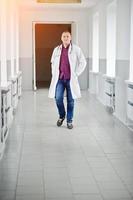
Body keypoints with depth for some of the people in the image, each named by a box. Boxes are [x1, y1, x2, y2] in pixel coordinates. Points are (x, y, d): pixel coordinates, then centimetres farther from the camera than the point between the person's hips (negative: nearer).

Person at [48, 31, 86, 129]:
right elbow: (53, 62, 22)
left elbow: (83, 62, 2)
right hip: (59, 79, 2)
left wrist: (76, 74, -3)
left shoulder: (76, 49, 0)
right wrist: (54, 74, 12)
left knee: (71, 100, 3)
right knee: (58, 98, -8)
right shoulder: (57, 49, 9)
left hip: (71, 79, -2)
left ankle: (69, 121, 15)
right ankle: (62, 115, 18)